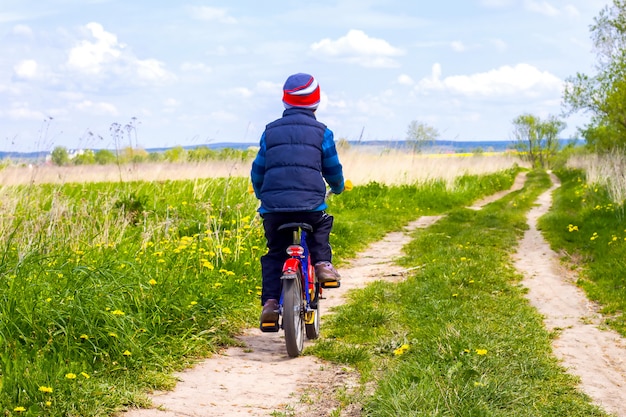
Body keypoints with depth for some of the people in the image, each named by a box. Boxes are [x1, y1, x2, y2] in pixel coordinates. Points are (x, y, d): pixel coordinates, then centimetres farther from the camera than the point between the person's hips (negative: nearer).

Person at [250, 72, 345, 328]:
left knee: (274, 253, 16)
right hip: (310, 205, -1)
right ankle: (322, 263, 9)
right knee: (321, 227, 31)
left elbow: (257, 170, 19)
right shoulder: (321, 132, 8)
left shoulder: (270, 132, 14)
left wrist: (261, 193, 39)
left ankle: (270, 301, 3)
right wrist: (337, 187, 38)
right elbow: (333, 169, 16)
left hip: (273, 206, 1)